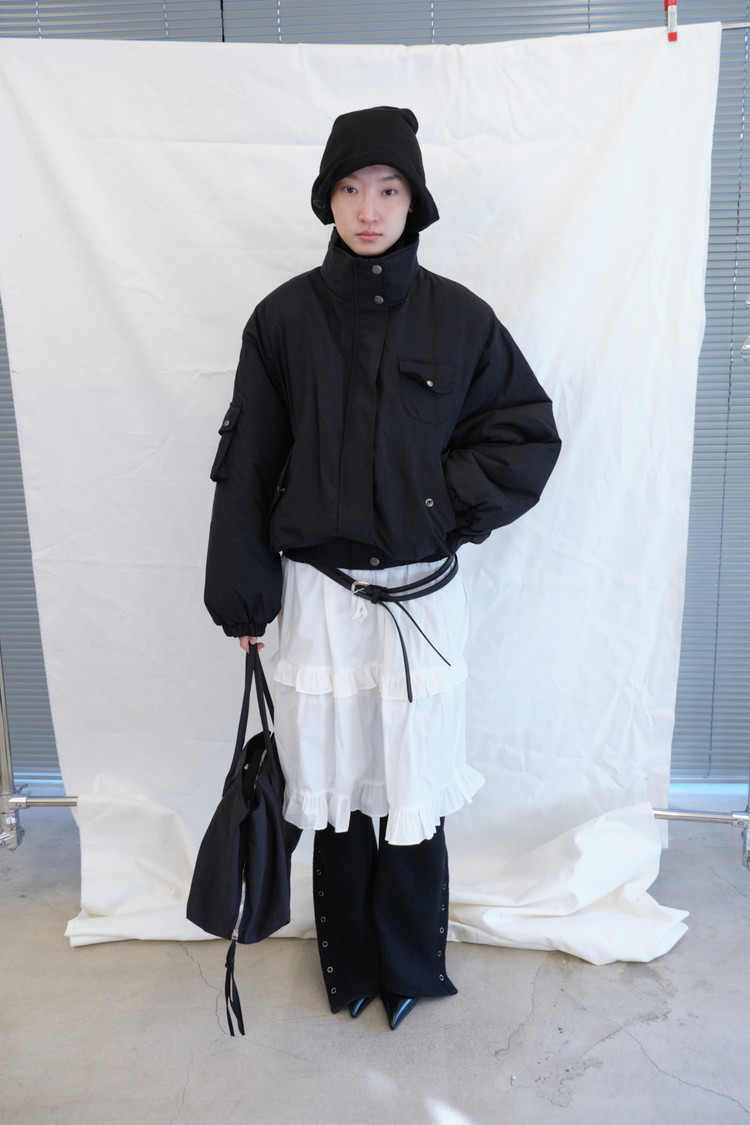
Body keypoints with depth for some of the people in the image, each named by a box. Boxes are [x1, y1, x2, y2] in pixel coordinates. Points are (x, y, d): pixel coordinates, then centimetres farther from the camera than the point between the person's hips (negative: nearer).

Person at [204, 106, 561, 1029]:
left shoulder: (458, 318, -1)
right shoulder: (285, 317, 0)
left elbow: (529, 437, 4)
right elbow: (246, 465, 2)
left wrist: (445, 500, -9)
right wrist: (243, 596, 2)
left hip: (422, 594, 0)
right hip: (317, 592, 1)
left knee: (414, 785, 9)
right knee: (334, 782, 13)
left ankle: (411, 966, 36)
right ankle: (350, 963, 38)